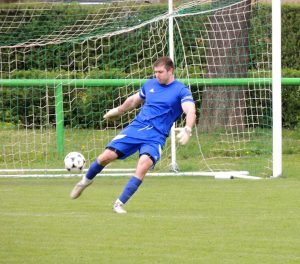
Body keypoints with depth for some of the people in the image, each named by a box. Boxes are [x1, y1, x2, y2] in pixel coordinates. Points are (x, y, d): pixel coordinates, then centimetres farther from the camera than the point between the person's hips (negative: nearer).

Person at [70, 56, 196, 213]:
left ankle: (120, 204, -22)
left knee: (144, 164, -30)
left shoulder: (181, 91, -5)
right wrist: (118, 111, 44)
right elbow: (134, 100, 31)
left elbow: (191, 111, -20)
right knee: (107, 156, -8)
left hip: (156, 136, -4)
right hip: (136, 127, 4)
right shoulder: (150, 85, 12)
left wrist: (187, 130, -40)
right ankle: (86, 180, 23)